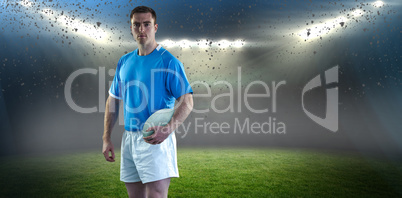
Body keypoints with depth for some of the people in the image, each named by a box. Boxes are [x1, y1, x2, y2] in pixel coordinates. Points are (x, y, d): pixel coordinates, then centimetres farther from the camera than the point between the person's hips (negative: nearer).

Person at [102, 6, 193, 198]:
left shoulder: (168, 61, -8)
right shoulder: (124, 61, 10)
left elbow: (187, 102, -12)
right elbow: (113, 100, 15)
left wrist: (168, 129, -28)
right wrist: (106, 138, 10)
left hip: (156, 139, -6)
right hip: (129, 138, 6)